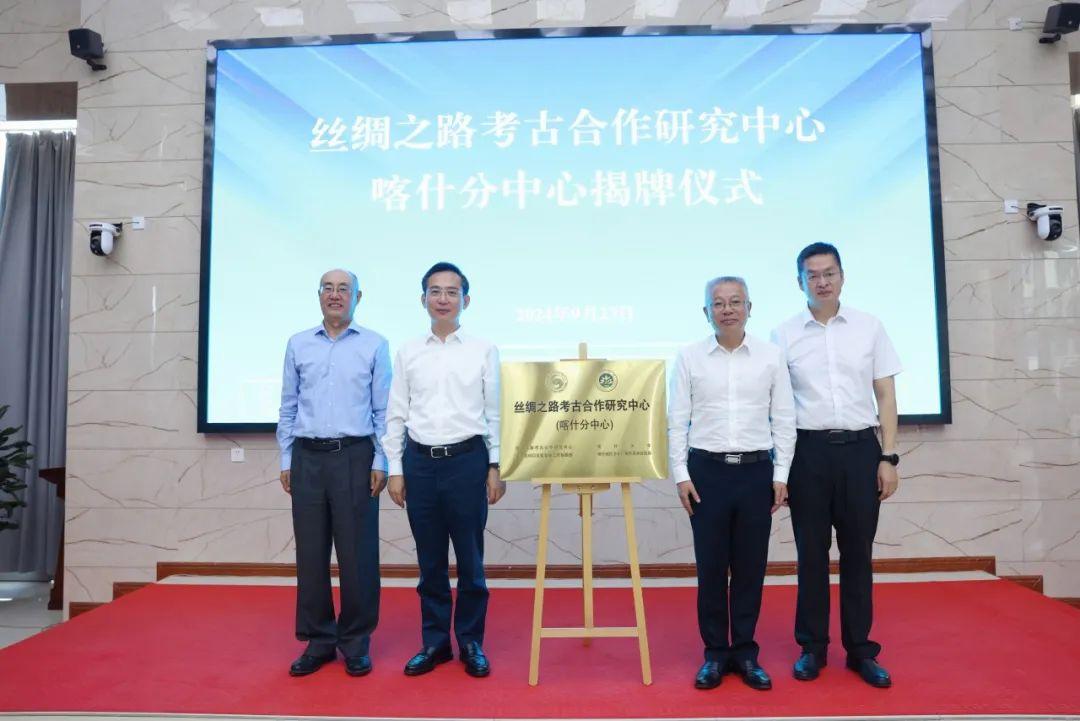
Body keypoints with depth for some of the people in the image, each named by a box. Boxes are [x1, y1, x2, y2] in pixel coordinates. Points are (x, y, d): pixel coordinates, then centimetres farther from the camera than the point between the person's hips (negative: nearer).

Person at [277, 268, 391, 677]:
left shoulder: (374, 345, 3)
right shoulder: (298, 344, 10)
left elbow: (383, 409, 1)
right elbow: (287, 406, 11)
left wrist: (380, 463, -4)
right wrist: (285, 460, 7)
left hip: (355, 457, -2)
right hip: (308, 458, 3)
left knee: (357, 553, 2)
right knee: (310, 552, 7)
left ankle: (356, 642, 17)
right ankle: (318, 640, 21)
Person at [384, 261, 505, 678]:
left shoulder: (483, 351, 2)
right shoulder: (408, 353, 6)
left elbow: (495, 412, 2)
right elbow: (396, 415, 7)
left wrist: (495, 467, -1)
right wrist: (395, 469, 3)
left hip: (467, 460, -2)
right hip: (419, 461, 2)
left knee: (470, 560, 7)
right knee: (430, 561, 11)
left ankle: (471, 643, 23)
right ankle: (435, 642, 26)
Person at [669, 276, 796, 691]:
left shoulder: (771, 357, 3)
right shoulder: (689, 357, 1)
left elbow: (784, 420, 5)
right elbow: (677, 421, 1)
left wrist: (781, 475, 0)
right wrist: (681, 475, -4)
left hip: (756, 471, 1)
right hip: (707, 471, -1)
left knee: (751, 567, 8)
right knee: (710, 567, 5)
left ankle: (745, 652, 23)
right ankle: (714, 653, 20)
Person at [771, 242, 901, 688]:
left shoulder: (869, 327, 5)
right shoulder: (784, 334, 2)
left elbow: (885, 395, 6)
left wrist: (888, 457, 1)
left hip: (860, 449, 1)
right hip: (809, 451, -1)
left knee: (857, 552, 9)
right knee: (811, 553, 8)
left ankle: (860, 650, 22)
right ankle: (812, 647, 21)